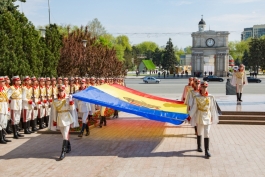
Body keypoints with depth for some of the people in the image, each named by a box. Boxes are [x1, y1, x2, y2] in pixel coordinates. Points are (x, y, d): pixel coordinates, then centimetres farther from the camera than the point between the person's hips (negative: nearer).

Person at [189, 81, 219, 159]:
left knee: (207, 133, -8)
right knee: (199, 133, 16)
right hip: (199, 117, 1)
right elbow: (194, 107, -1)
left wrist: (213, 117, 6)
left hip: (207, 117, -1)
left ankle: (207, 151, -8)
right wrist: (190, 116, -5)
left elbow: (213, 108, 2)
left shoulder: (211, 97, -4)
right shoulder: (197, 97, -5)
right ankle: (199, 147, 35)